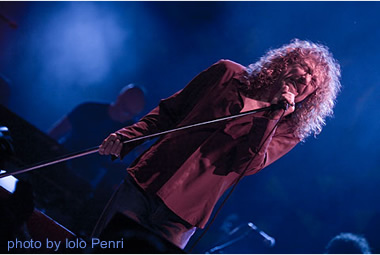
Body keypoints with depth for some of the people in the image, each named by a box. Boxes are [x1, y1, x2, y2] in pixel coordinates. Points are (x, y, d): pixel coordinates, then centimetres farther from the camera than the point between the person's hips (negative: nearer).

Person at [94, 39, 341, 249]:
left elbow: (247, 165, -12)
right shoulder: (228, 73, 8)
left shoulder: (287, 130, 4)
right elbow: (169, 111, 13)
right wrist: (126, 138, 3)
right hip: (145, 182, 2)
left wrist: (271, 117, -19)